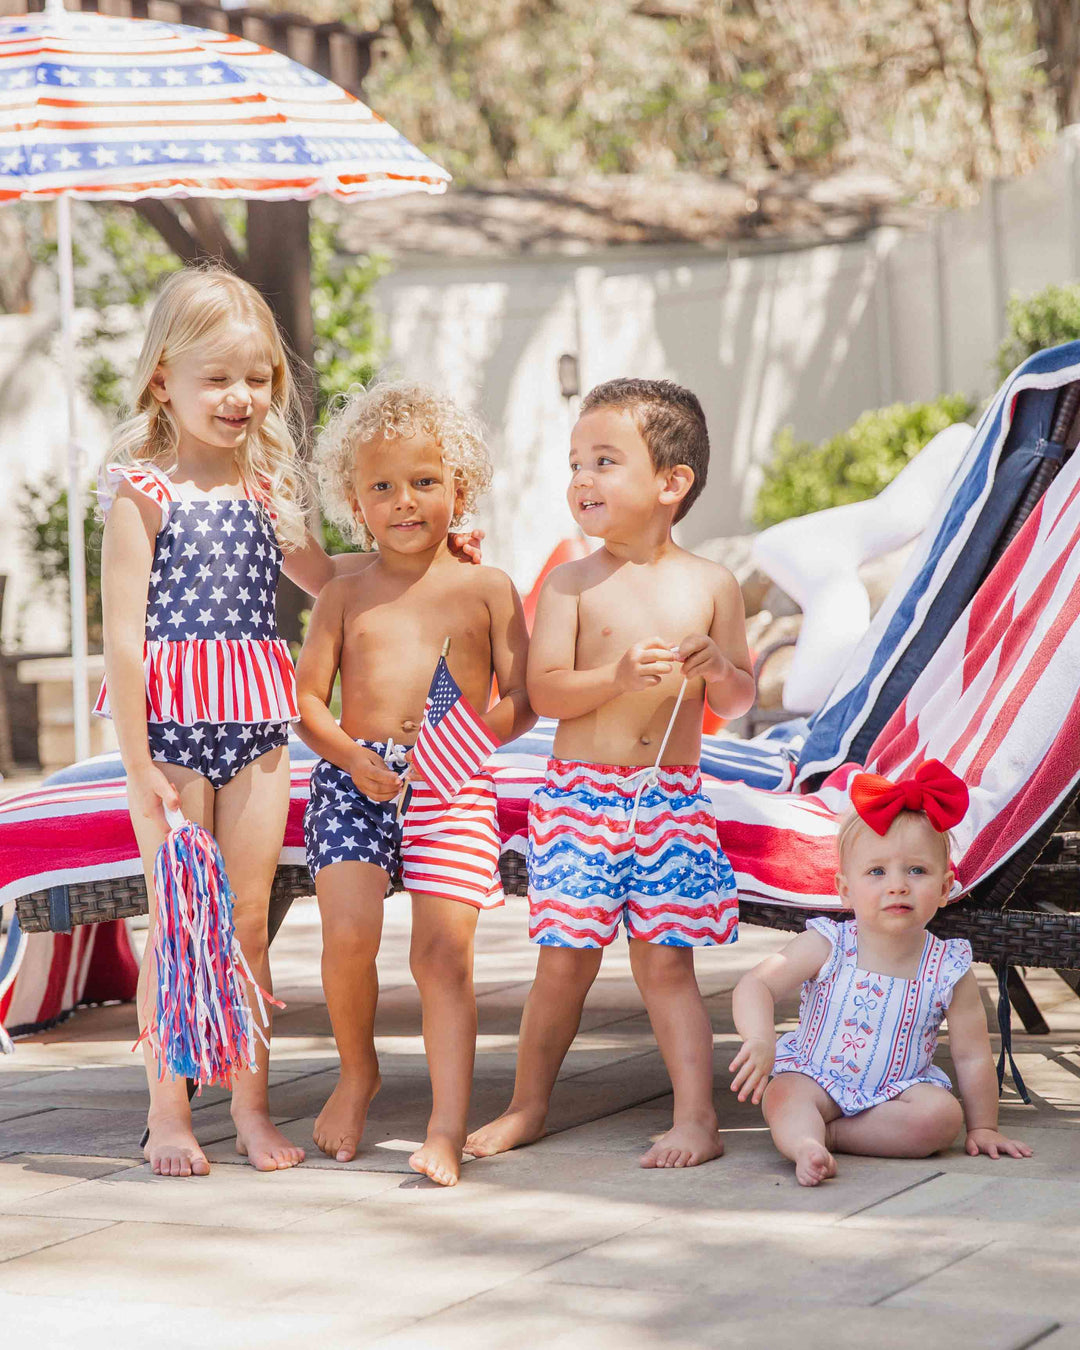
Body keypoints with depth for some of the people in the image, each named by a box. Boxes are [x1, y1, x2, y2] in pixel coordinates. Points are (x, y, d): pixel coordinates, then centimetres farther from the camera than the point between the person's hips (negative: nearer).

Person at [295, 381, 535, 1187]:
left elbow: (524, 701, 6)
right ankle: (358, 1073, 13)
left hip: (454, 786, -1)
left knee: (444, 949, -10)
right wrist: (352, 758, -10)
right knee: (348, 933, -15)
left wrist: (473, 730, -15)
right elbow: (306, 697, 8)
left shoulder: (487, 590, 9)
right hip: (354, 778, 1)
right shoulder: (345, 597, 12)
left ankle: (448, 1129, -11)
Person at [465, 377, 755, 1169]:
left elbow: (739, 702, 11)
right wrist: (621, 675, -22)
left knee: (665, 959, 0)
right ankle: (529, 1107, 18)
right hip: (581, 793, 0)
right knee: (565, 957, 2)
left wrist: (717, 668, -11)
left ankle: (697, 1118, 4)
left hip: (672, 798, 0)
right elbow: (544, 691, -8)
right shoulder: (573, 584, -1)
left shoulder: (710, 585, 4)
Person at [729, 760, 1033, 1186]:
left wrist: (983, 1129, 1)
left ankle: (827, 1133, -26)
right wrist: (760, 1039, -38)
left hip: (900, 1086, 1)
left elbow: (972, 1056, -2)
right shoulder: (826, 947, -13)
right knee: (784, 1096, -31)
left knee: (942, 1116, -27)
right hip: (816, 1078, -1)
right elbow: (756, 985, -18)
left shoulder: (950, 971, -10)